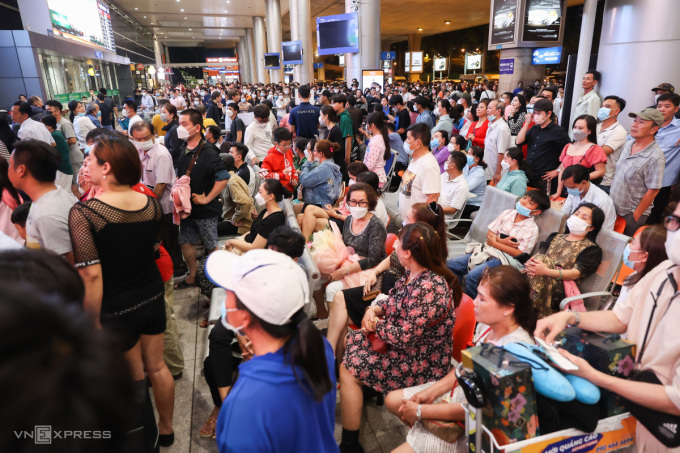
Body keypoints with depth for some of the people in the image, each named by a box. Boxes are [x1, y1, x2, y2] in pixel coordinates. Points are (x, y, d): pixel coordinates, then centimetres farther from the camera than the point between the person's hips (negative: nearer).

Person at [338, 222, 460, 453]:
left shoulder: (428, 287, -32)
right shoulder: (413, 273, -2)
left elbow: (405, 336, -31)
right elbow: (393, 300, 12)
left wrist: (375, 324, -14)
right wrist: (374, 309, -9)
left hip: (422, 364, -9)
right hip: (406, 346, 9)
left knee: (348, 368, -8)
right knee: (353, 339, 11)